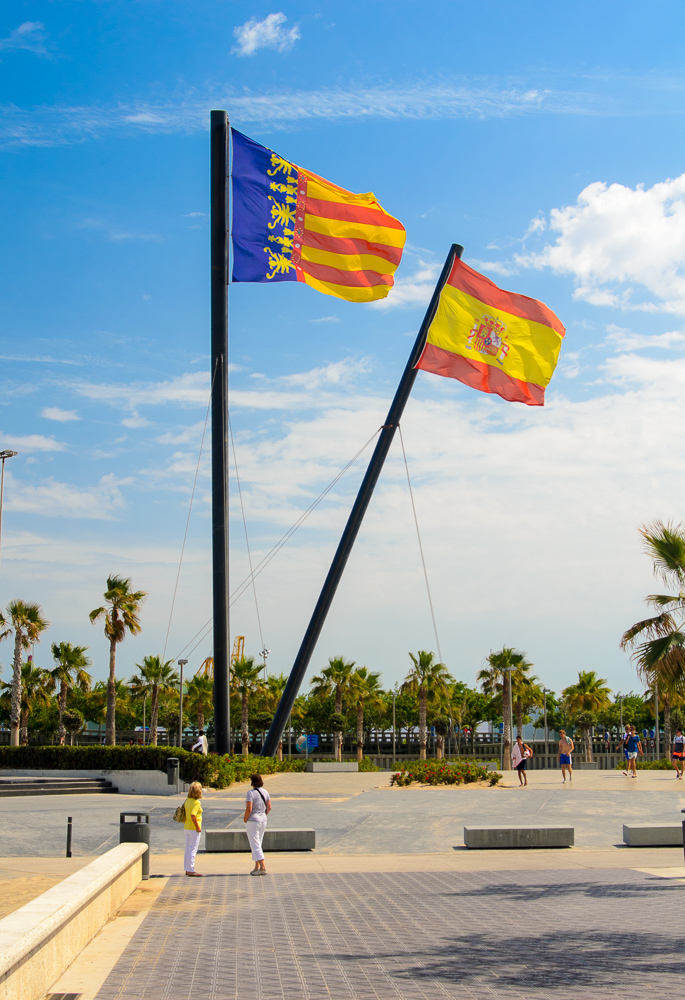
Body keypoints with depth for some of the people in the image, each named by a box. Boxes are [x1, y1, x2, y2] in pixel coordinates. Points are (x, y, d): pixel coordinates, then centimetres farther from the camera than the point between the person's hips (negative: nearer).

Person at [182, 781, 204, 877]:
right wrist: (197, 827, -20)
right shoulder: (196, 802, -18)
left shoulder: (187, 800, 6)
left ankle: (187, 869, 20)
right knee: (193, 849, -3)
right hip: (194, 829, -8)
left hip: (187, 827, 8)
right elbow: (193, 815, -28)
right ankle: (191, 870, -1)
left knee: (188, 849, 14)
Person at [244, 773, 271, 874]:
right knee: (258, 844, 16)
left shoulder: (251, 793, -16)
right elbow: (269, 807, 7)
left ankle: (262, 867, -13)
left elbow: (249, 809, -22)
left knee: (255, 845, -5)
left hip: (252, 820, -7)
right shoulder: (265, 792, 5)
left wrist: (245, 819, -7)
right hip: (263, 820, 7)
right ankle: (256, 867, 18)